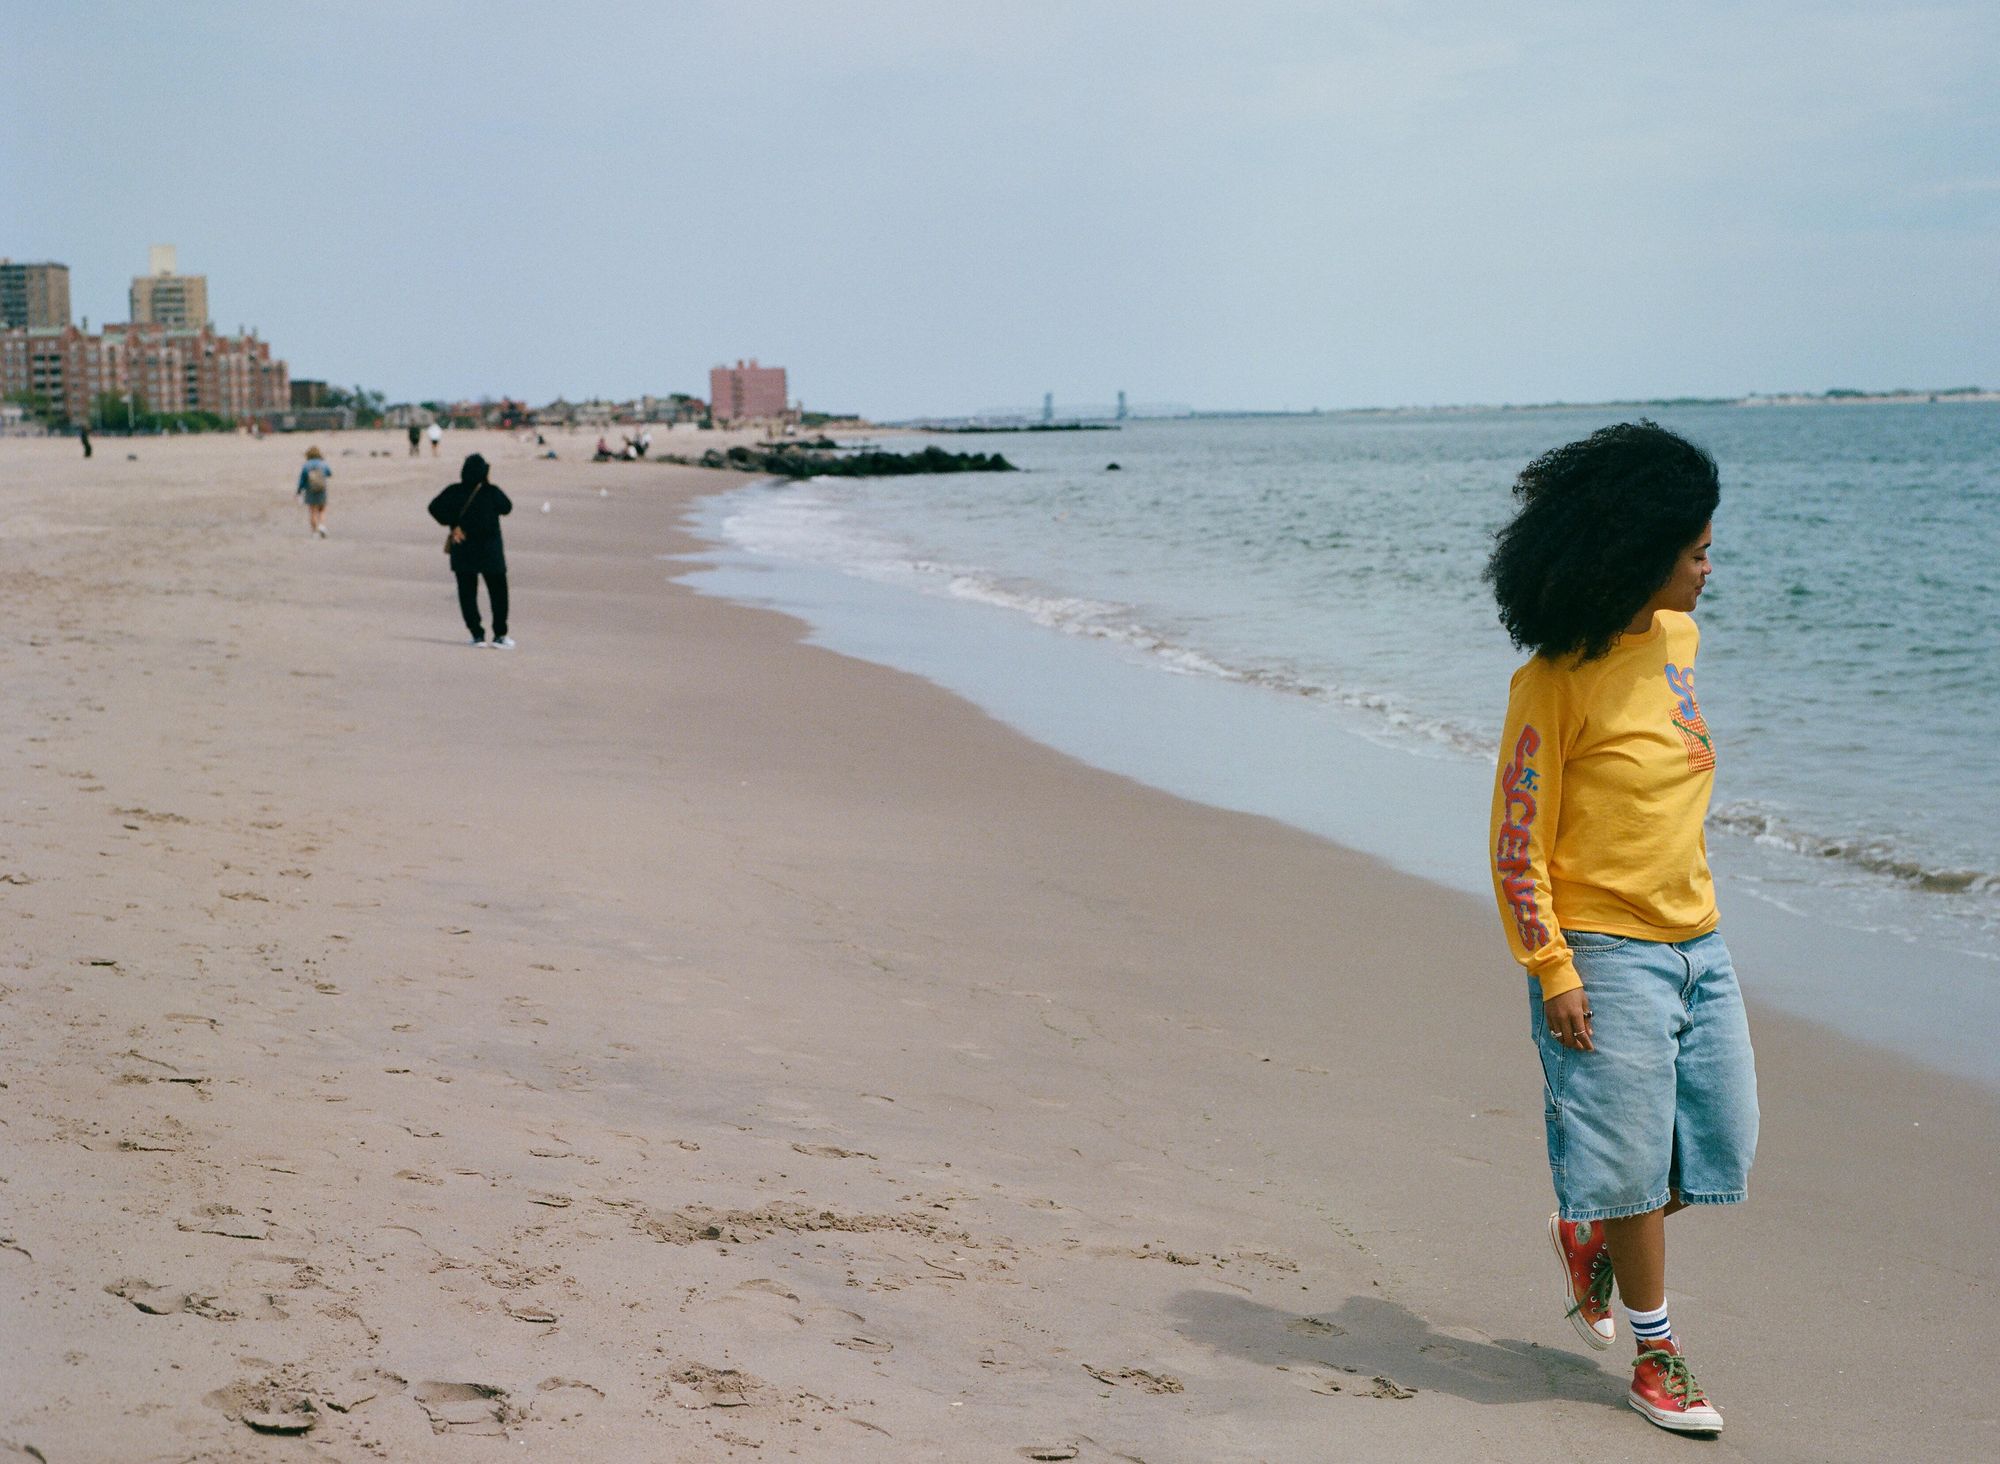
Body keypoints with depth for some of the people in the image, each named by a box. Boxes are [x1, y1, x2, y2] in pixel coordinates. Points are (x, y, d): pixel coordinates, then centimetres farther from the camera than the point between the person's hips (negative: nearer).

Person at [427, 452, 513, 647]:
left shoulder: (455, 492, -5)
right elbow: (506, 507, 6)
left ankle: (477, 634, 4)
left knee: (467, 593, 9)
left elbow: (435, 507, -8)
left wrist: (453, 524, -2)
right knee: (498, 592, 10)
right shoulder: (492, 492, -10)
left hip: (462, 550, 2)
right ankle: (500, 634, 9)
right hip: (490, 551, -1)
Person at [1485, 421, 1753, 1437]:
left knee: (1721, 1147, 10)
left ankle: (1591, 1235, 36)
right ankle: (1655, 1357, 19)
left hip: (1695, 945, 7)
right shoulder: (1555, 682, -16)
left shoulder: (1677, 638, 6)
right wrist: (1552, 972, -17)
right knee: (1636, 1160, 2)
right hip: (1605, 954, -7)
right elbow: (1518, 842, -14)